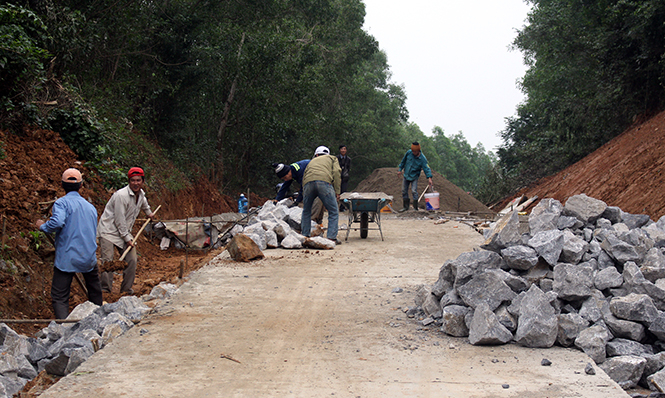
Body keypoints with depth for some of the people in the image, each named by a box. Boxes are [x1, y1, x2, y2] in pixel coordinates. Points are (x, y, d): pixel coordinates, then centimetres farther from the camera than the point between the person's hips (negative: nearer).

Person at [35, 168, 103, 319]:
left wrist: (42, 226, -7)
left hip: (67, 258, -6)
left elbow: (57, 223, -25)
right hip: (89, 257, 6)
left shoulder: (62, 203, -9)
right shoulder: (90, 206, 14)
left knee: (59, 298, -3)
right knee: (95, 292, 26)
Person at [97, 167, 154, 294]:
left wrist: (148, 213, 50)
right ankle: (105, 291, -6)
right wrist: (127, 238, -15)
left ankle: (126, 290, 14)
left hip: (124, 231, 8)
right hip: (108, 230, -8)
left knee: (132, 260, 1)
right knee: (108, 262, -14)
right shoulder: (121, 195, -22)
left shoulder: (141, 194, 4)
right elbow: (119, 220, -19)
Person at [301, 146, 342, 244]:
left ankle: (305, 236, 20)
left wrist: (304, 196, 39)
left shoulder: (312, 161, 39)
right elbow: (336, 172, 11)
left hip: (308, 183, 3)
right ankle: (332, 238, -3)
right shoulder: (332, 158, 31)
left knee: (306, 211, 22)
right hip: (324, 182, -3)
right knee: (333, 212, 5)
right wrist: (337, 191, 7)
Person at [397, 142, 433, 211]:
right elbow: (403, 161, 8)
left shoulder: (422, 158, -17)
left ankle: (415, 208, -2)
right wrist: (400, 170, 11)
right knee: (404, 191, 7)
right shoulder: (408, 153, -8)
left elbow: (426, 168, -22)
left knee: (414, 191, -14)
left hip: (414, 177, -4)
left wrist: (429, 178, -34)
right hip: (406, 176, 4)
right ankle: (405, 206, 20)